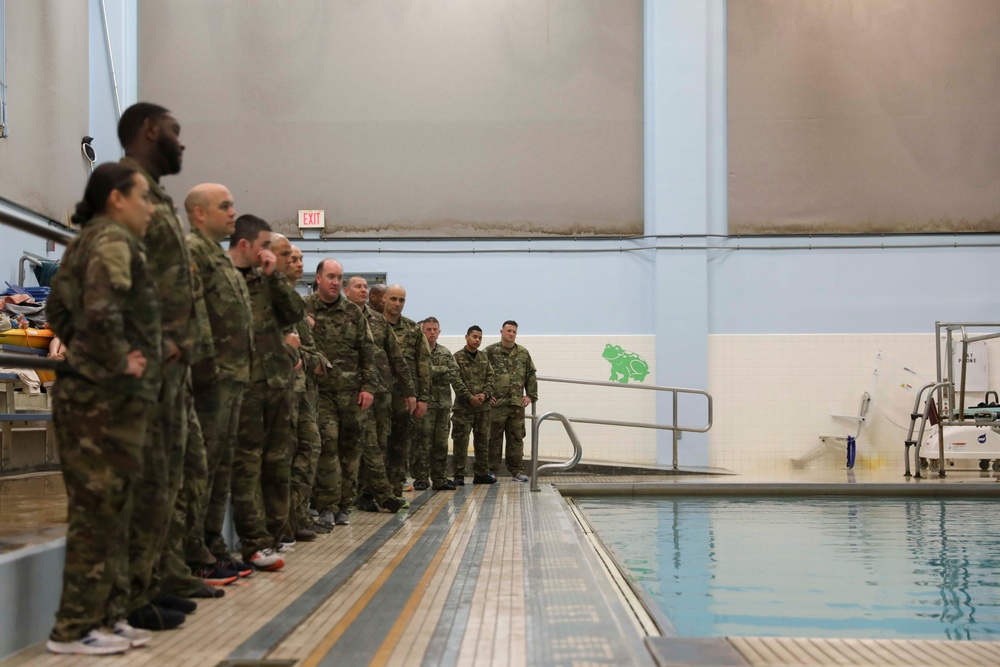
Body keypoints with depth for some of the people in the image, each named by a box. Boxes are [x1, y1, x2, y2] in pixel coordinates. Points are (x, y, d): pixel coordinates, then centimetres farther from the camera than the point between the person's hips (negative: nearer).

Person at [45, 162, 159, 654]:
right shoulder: (113, 240, -13)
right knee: (99, 510, -3)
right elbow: (102, 311, -29)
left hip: (89, 392, 10)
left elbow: (58, 309, 23)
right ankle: (74, 628, 4)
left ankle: (107, 615, 21)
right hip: (108, 398, -10)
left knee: (108, 510, 14)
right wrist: (118, 362, -17)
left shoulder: (86, 241, 17)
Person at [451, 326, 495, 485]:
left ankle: (481, 473, 17)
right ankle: (459, 475, -1)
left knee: (483, 441, 10)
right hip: (463, 406, -5)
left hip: (483, 406, 6)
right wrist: (469, 397, -17)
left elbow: (490, 379, 9)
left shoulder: (484, 358, 15)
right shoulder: (457, 357, -2)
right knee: (461, 441, -5)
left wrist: (485, 394, -10)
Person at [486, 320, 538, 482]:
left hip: (517, 403, 3)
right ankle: (491, 470, 8)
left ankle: (517, 470, 12)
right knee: (493, 438, 2)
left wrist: (531, 395, 8)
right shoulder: (490, 352, 0)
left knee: (516, 438, 6)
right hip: (496, 403, -3)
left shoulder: (523, 353, 11)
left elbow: (531, 376, 16)